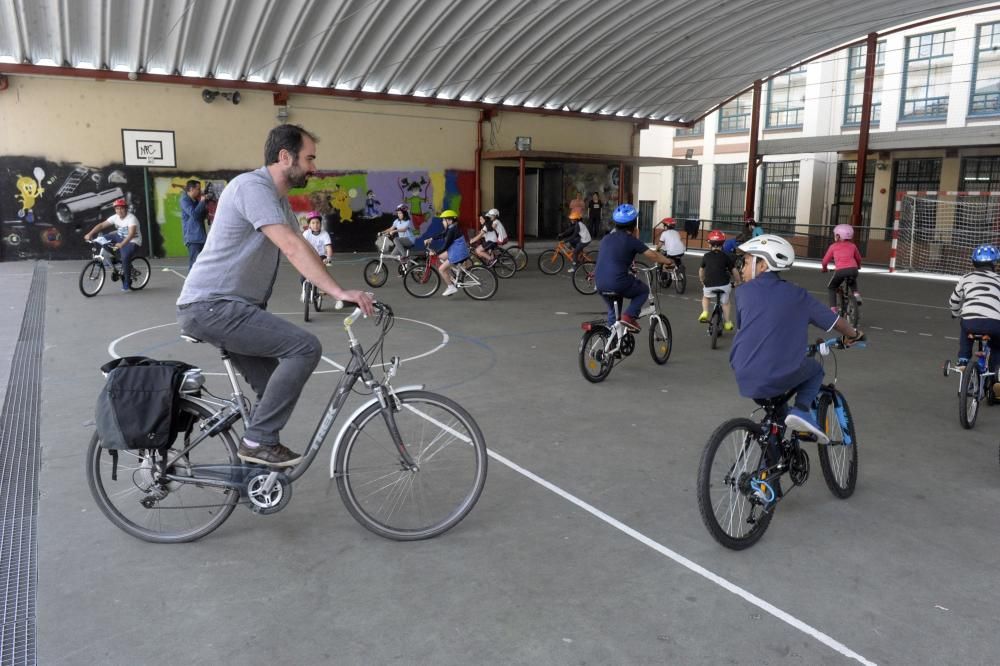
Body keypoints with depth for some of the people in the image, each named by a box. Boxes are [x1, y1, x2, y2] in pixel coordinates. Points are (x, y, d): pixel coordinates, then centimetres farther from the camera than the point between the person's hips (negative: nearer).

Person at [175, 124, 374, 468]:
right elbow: (292, 247, -28)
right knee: (305, 347, -20)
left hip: (231, 307, 10)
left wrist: (340, 292, 5)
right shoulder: (252, 186, -17)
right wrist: (339, 291, -31)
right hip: (212, 307, -10)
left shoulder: (279, 199, 15)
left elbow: (302, 248, 13)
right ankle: (258, 440, -10)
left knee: (276, 389, 12)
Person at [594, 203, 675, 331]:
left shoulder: (606, 238, 14)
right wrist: (668, 262, 16)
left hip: (600, 284, 6)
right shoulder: (631, 240, -4)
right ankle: (629, 316, 2)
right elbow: (653, 255, 0)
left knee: (612, 311, 29)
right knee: (643, 290, 22)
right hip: (619, 284, -6)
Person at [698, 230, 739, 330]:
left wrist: (702, 282, 37)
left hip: (709, 285, 1)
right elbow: (734, 271, 8)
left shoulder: (706, 256, 11)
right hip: (724, 284, 0)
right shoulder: (726, 256, 7)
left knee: (706, 297, 32)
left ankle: (705, 312, 10)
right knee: (726, 302, 25)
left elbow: (701, 271, 21)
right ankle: (728, 323, 27)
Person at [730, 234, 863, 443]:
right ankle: (802, 409, 5)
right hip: (779, 378, -1)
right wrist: (853, 335, 38)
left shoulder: (743, 291, 5)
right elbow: (836, 322, 16)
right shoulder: (797, 295, 6)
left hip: (744, 378, 1)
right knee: (815, 368, 29)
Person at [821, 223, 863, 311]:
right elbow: (858, 258, 33)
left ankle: (833, 307, 5)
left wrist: (824, 268, 37)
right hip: (853, 269, 3)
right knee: (852, 282, 39)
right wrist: (858, 266, 53)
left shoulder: (833, 246, 13)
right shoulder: (852, 246, 21)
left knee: (831, 288, 19)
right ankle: (856, 293, 12)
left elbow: (825, 260, 16)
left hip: (840, 270, -3)